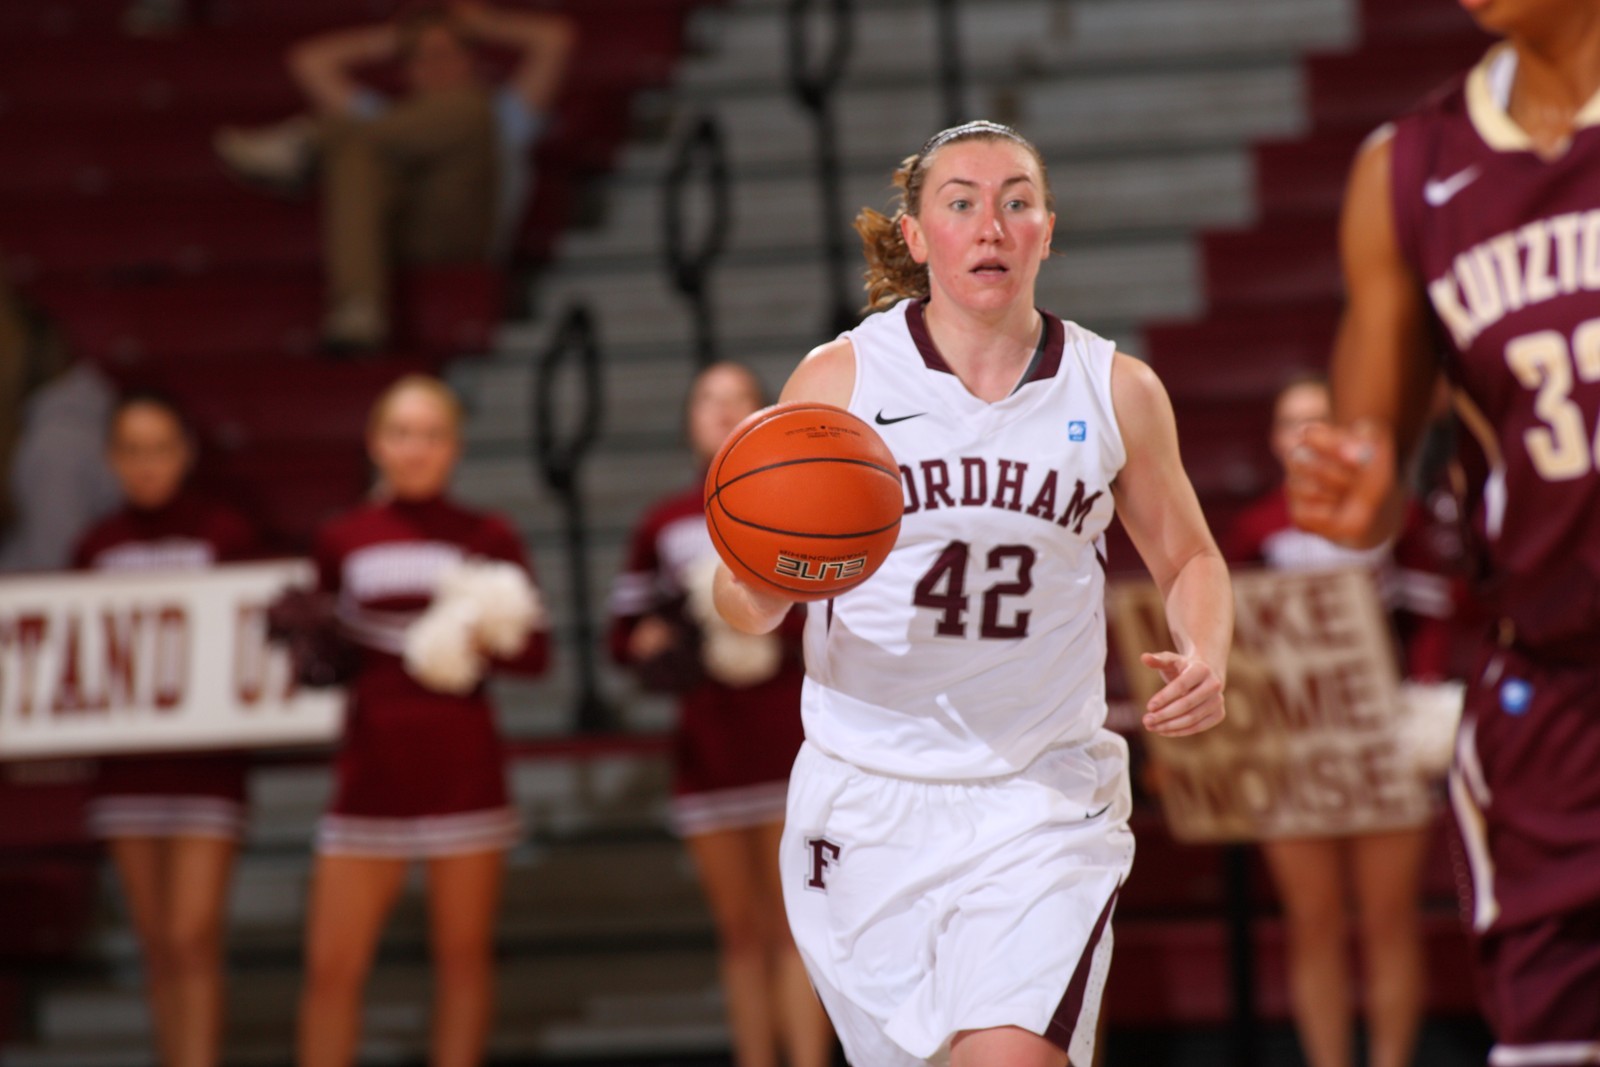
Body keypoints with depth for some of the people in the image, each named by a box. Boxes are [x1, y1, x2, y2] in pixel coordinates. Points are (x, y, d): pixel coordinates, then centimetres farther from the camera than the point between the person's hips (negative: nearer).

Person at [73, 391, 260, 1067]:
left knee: (192, 939, -12)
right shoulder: (96, 548, 9)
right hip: (126, 765, 4)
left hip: (208, 763, -4)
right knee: (157, 946, 6)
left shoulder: (225, 536, -1)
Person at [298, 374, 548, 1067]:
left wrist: (481, 639, -17)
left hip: (464, 772, -1)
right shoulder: (341, 542, 8)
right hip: (371, 772, 1)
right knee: (332, 964, -4)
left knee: (463, 956, 4)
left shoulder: (487, 540, 5)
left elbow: (534, 654, 2)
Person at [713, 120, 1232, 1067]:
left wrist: (1206, 660, -4)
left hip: (1044, 806, 0)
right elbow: (749, 606, 0)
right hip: (869, 802, 1)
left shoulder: (1117, 392, 2)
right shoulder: (840, 379, -3)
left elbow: (1189, 561, 17)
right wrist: (755, 586, -24)